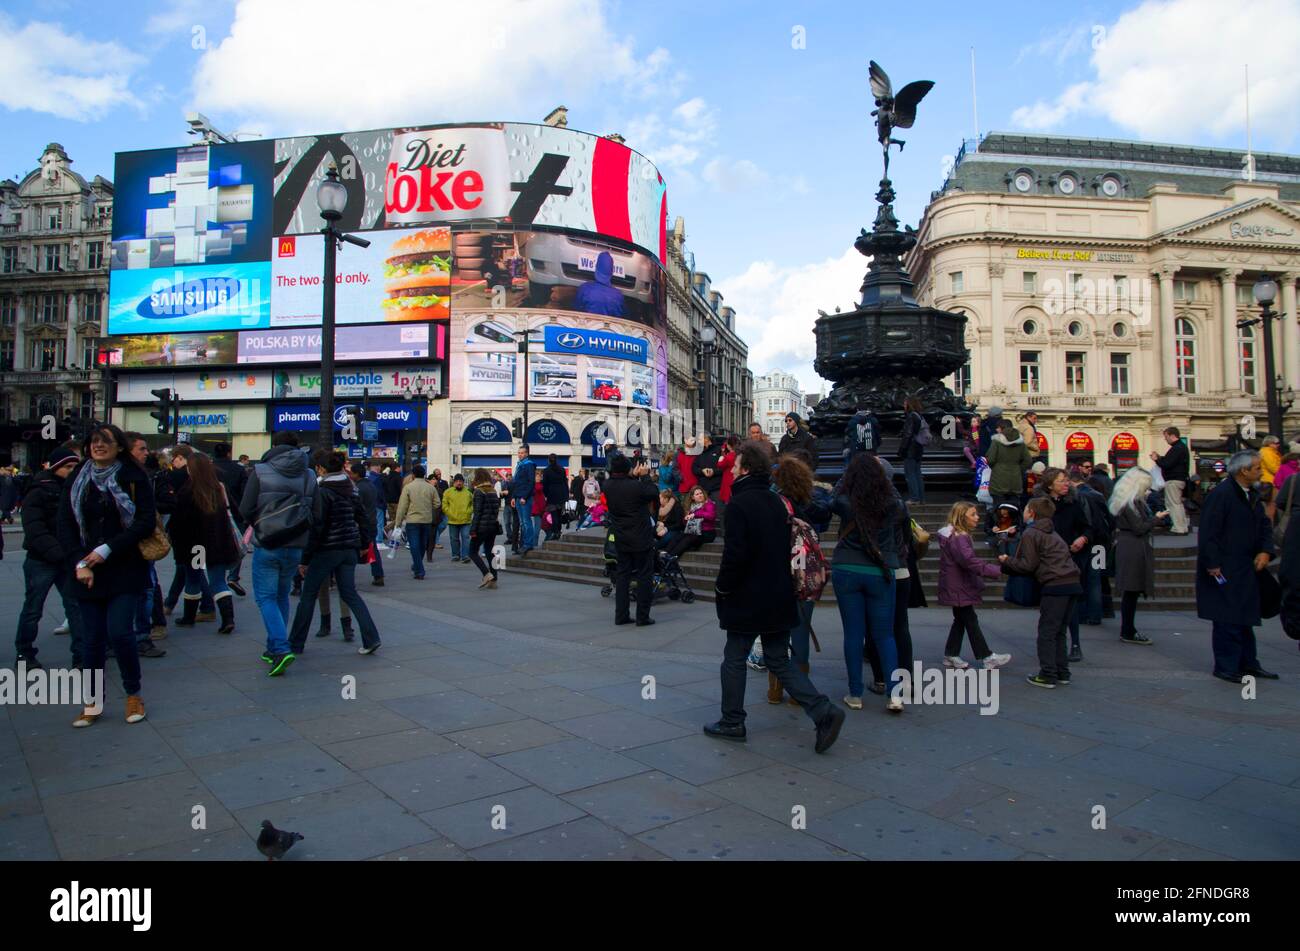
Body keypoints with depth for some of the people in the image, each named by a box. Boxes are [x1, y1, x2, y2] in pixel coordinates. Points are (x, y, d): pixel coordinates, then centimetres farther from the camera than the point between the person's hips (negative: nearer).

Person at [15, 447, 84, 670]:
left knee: (76, 605, -2)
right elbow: (35, 531, -17)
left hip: (67, 560, 4)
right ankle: (24, 653, 24)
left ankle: (82, 656, -1)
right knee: (33, 609, 7)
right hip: (41, 561, -4)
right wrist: (59, 553, -26)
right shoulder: (38, 492, -8)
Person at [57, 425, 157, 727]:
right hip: (87, 571, 3)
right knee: (92, 638, 6)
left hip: (125, 569, -3)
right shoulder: (77, 480, 6)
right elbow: (65, 525, 4)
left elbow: (146, 522, -8)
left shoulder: (134, 478, -3)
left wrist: (107, 550, -14)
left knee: (119, 631, -9)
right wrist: (79, 563, -7)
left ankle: (133, 694, 11)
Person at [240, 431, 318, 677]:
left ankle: (281, 649, -14)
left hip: (266, 545, -4)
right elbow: (315, 513, 2)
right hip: (295, 546, 4)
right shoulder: (309, 476, 5)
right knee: (282, 596, 18)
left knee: (266, 597, 2)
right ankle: (274, 648, 24)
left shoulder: (260, 471, -6)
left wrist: (260, 526, 11)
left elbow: (246, 509, -7)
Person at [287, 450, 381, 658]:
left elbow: (316, 527, -16)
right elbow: (365, 518, 11)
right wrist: (364, 543, 19)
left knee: (308, 596, 9)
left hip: (327, 550, -6)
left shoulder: (323, 491, -14)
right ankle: (371, 639, 1)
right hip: (349, 549, 6)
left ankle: (296, 643, 19)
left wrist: (305, 559, -12)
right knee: (349, 594, 11)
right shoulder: (350, 489, 7)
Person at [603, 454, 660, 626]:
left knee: (622, 574, 14)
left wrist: (634, 475, 8)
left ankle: (621, 615, 16)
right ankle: (642, 616, 8)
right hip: (641, 539, -5)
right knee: (644, 576, 6)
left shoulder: (608, 485, -7)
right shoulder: (637, 486, -23)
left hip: (621, 539, 5)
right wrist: (644, 476, -2)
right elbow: (655, 495, -8)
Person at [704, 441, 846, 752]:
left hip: (748, 600, -7)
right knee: (780, 661, 13)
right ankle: (824, 712, 2)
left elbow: (735, 555, -21)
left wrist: (721, 589, -7)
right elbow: (785, 549, 14)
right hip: (780, 598, 7)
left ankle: (731, 722, 19)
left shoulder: (739, 504, -16)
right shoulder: (776, 502, 9)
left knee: (734, 660, 9)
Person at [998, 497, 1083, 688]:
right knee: (1059, 632, 15)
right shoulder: (1051, 533, 25)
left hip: (1055, 586, -9)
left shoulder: (1029, 534, -4)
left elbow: (1028, 565, -8)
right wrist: (1010, 562, 21)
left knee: (1047, 632, -2)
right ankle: (1062, 673, 19)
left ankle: (1047, 675, 0)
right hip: (1072, 583, 9)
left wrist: (1007, 561, 7)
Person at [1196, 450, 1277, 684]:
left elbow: (1264, 526, 17)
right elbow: (1208, 532, -21)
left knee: (1245, 617, 17)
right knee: (1227, 619, -4)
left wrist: (1265, 551, 0)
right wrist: (1212, 565, -22)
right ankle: (1226, 667, 6)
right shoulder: (1220, 494, -18)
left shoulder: (1253, 494, 11)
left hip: (1246, 568, 9)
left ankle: (1248, 663, 28)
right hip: (1223, 569, -9)